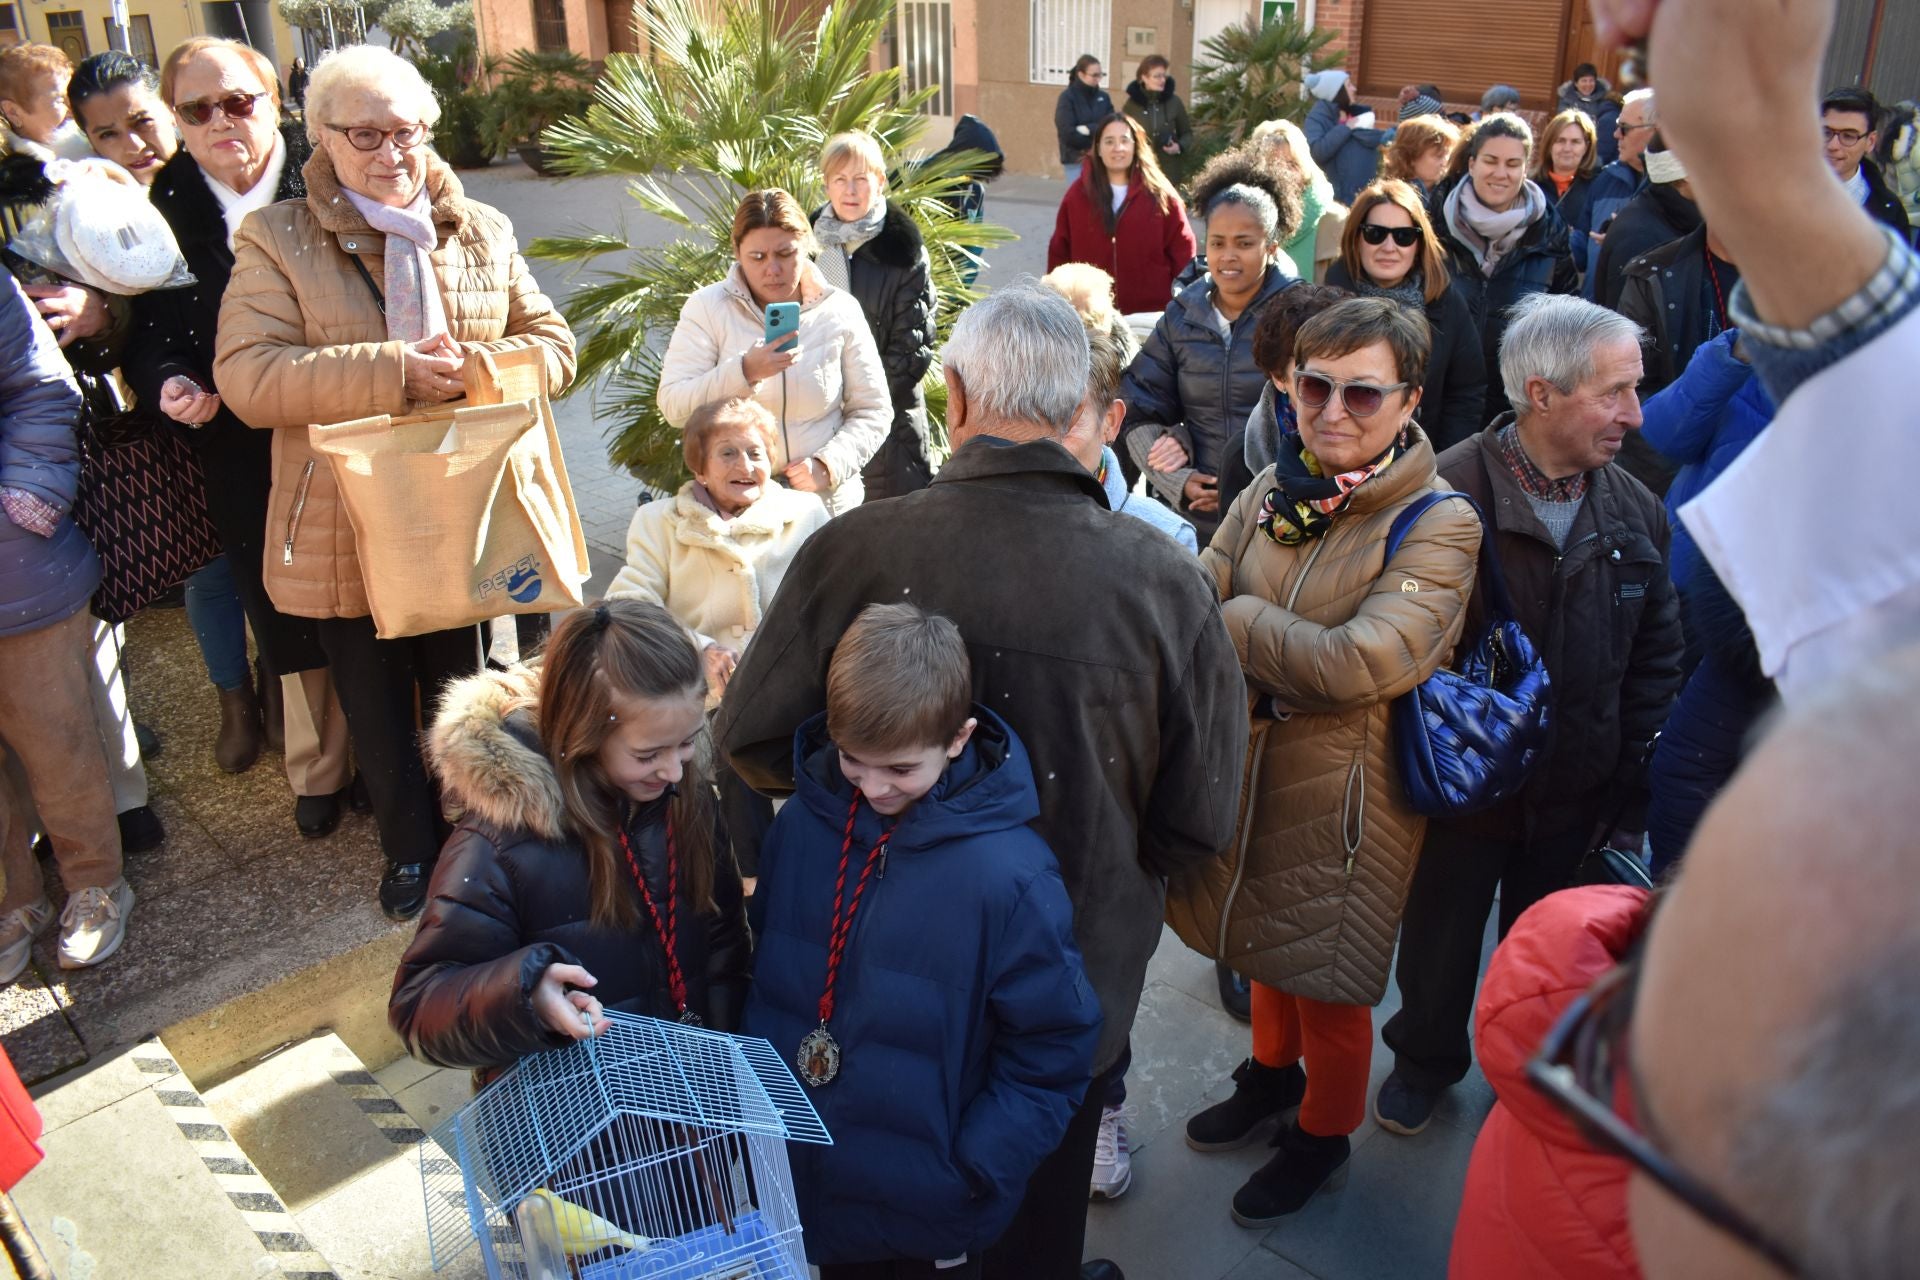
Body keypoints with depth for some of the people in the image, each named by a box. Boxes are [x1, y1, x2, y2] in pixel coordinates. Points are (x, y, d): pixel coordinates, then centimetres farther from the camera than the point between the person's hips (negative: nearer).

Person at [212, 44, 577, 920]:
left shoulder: (483, 232, 5)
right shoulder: (275, 241, -5)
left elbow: (555, 346, 5)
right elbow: (247, 378, -16)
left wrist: (474, 365, -17)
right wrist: (394, 372, -27)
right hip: (344, 534, -1)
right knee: (377, 711, 14)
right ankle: (411, 851, 36)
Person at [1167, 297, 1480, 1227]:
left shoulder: (1439, 526, -18)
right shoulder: (1275, 489, 1)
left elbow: (1357, 663, -28)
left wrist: (1233, 620, -18)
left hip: (1342, 791, -5)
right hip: (1246, 762, 6)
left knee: (1326, 979, 13)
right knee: (1264, 946, 25)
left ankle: (1322, 1137, 39)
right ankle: (1273, 1077, 53)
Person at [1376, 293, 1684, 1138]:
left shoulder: (1635, 511, -3)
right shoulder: (1446, 495, -20)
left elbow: (1656, 655, 3)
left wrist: (1627, 785, 1)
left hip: (1577, 791, 4)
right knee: (1440, 938, 17)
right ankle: (1425, 1061, 44)